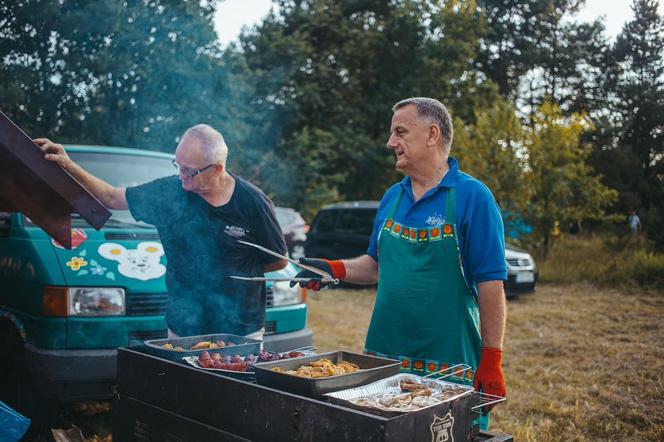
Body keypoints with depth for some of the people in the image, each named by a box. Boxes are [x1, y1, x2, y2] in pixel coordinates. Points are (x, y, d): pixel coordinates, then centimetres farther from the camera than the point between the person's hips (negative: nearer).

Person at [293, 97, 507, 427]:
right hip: (384, 356, 6)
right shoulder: (392, 197, 9)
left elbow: (491, 285, -11)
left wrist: (491, 361, -13)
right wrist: (336, 270, 0)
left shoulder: (472, 196, -9)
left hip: (448, 364, -5)